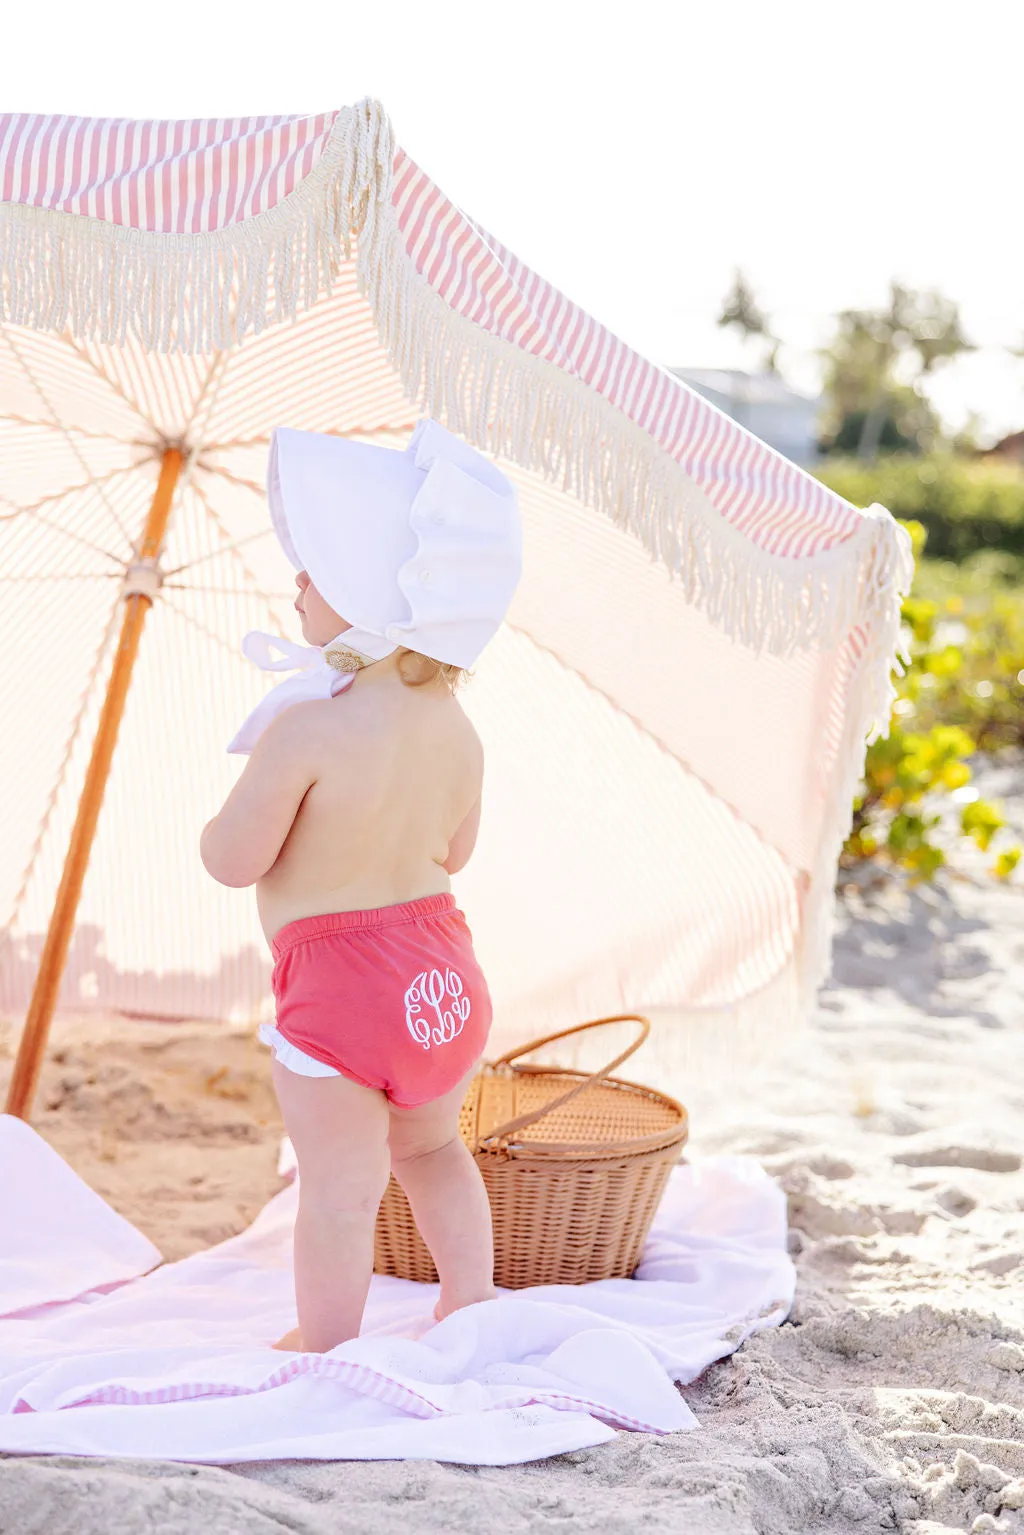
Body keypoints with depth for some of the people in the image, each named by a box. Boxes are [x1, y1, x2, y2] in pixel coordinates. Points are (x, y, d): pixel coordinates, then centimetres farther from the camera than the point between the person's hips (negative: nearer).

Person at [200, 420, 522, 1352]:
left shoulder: (305, 731, -23)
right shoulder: (455, 729, -1)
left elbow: (233, 860, -17)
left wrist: (235, 809, 4)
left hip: (335, 993, -7)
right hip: (444, 975, 7)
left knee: (339, 1188, 8)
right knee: (431, 1148, 28)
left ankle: (324, 1348, 24)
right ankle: (471, 1309, 38)